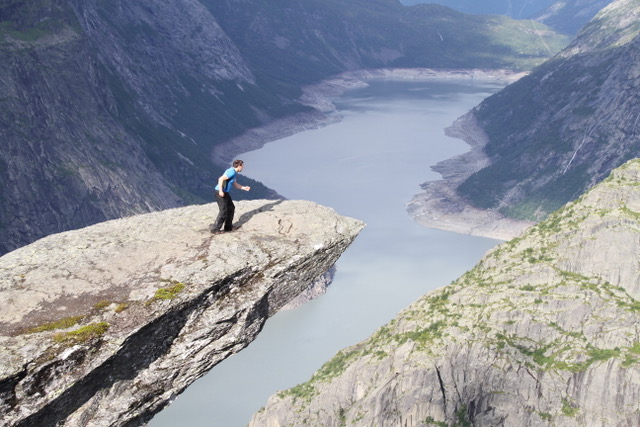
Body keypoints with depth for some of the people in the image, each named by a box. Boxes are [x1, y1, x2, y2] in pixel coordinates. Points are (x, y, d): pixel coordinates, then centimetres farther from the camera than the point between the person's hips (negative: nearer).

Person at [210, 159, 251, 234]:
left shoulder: (234, 172, 12)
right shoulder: (232, 172, -19)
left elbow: (234, 184, 20)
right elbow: (221, 179, -27)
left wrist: (244, 188, 14)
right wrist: (221, 191, -29)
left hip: (225, 192, 10)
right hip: (220, 192, -10)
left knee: (231, 208, 16)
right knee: (223, 211, -7)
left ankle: (228, 227, 25)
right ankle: (215, 229, -2)